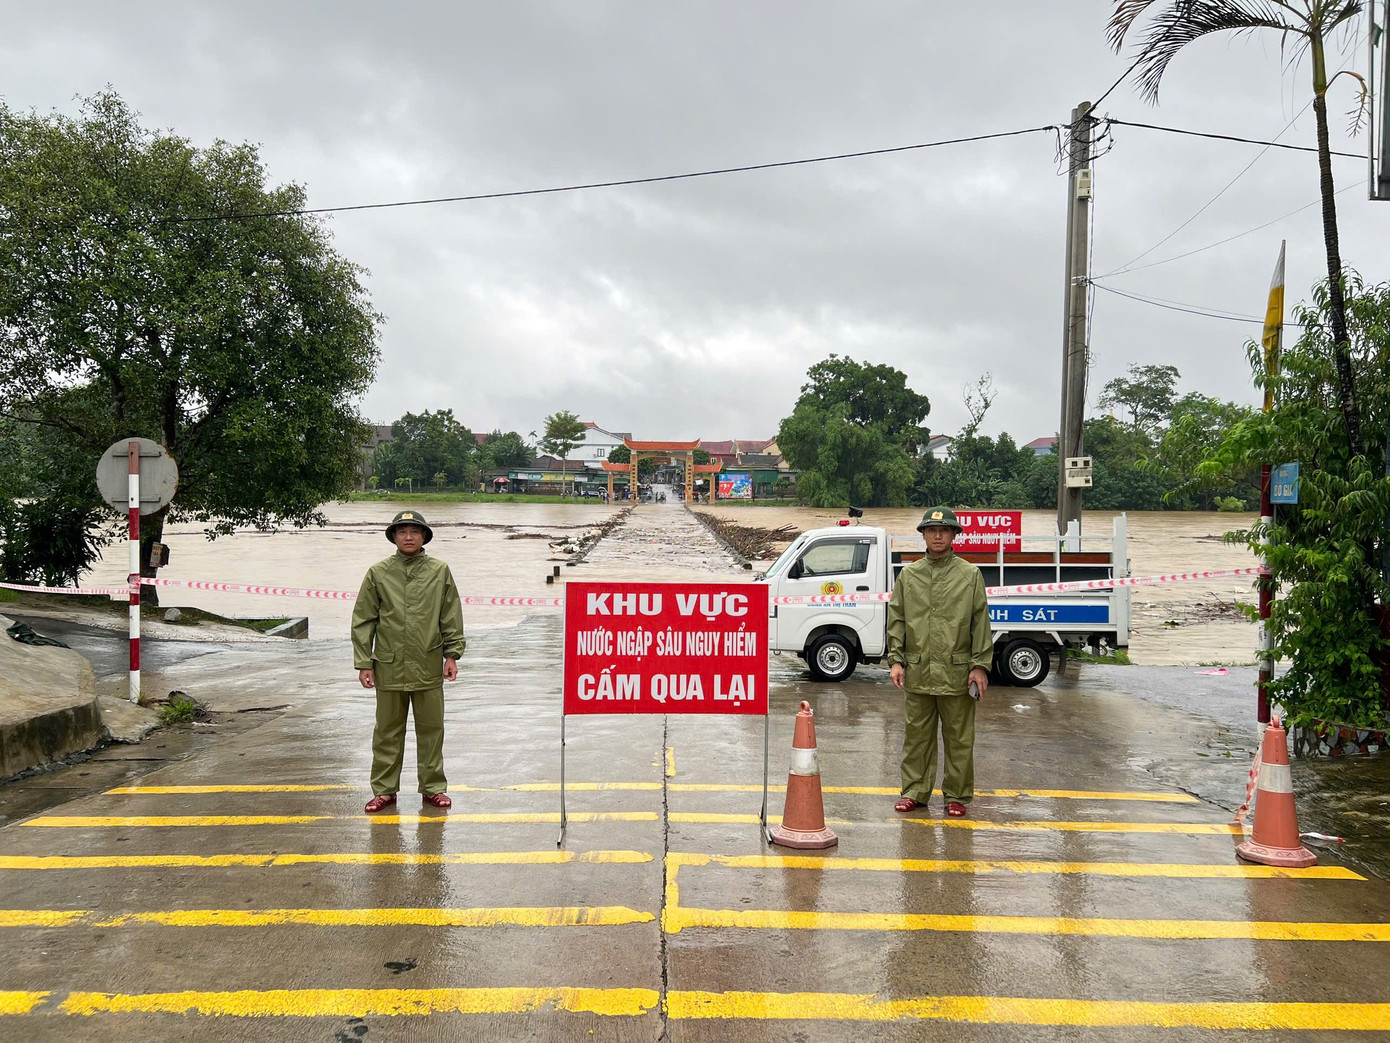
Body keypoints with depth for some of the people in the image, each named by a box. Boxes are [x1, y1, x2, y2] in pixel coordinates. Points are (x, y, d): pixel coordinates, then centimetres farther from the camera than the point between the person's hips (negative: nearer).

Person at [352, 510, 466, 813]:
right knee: (388, 731, 9)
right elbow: (363, 620, 4)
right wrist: (364, 663, 0)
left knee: (431, 728, 9)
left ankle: (433, 787, 21)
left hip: (428, 668, 0)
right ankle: (384, 789, 21)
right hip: (389, 667, 0)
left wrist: (452, 654, 0)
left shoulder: (440, 572, 3)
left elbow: (451, 617, 6)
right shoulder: (378, 573, 2)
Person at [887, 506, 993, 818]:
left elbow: (981, 623, 1)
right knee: (917, 735, 9)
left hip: (956, 673, -2)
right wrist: (895, 660, 1)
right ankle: (915, 791, 20)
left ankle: (957, 795, 18)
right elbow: (897, 620, 9)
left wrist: (980, 666, -4)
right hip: (917, 672, 2)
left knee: (959, 739, 6)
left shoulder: (970, 575, 3)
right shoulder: (908, 575, 8)